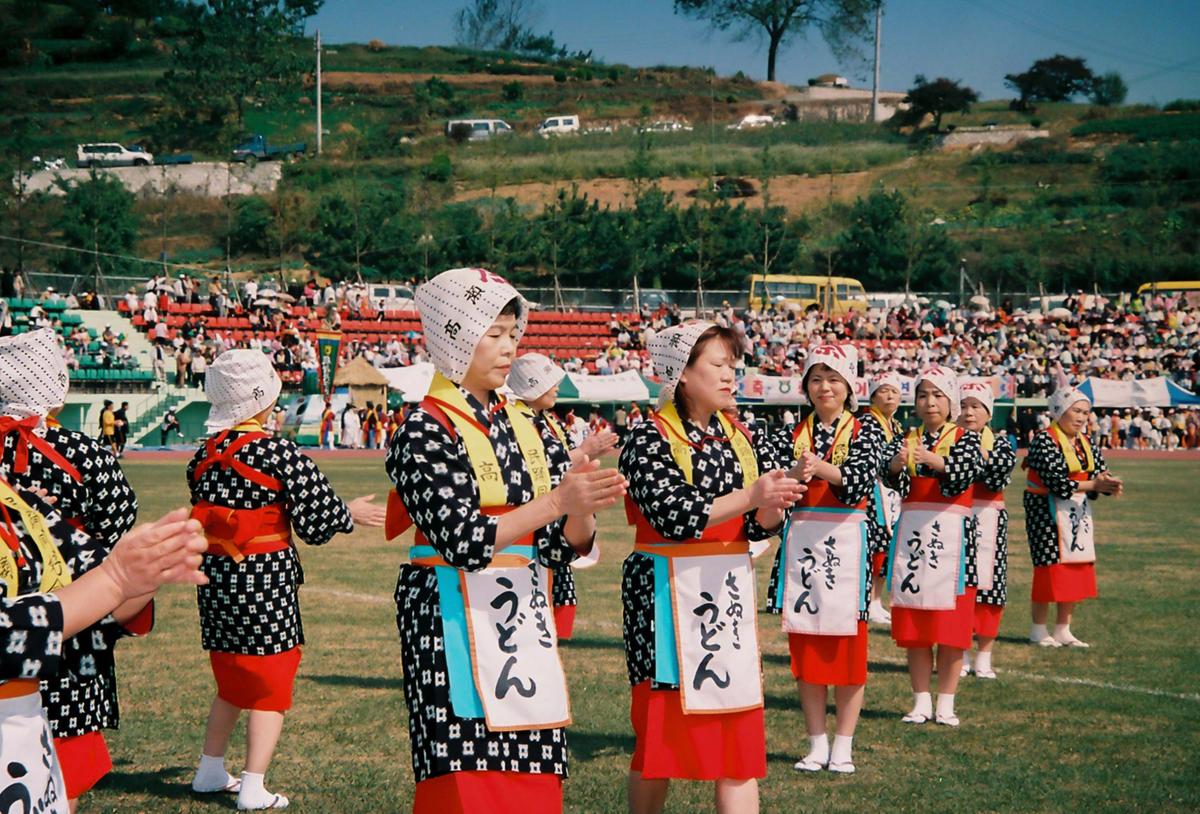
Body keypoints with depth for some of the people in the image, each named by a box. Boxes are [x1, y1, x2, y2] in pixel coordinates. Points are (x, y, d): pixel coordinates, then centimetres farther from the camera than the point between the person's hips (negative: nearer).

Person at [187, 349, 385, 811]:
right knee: (269, 686, 4)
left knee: (231, 681, 22)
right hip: (266, 580, -6)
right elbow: (318, 521, -13)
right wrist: (353, 514, 6)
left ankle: (210, 772, 30)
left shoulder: (203, 457, 4)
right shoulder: (279, 454, -14)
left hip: (215, 578, 6)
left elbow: (201, 519, 11)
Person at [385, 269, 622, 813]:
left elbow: (559, 548, 8)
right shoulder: (425, 430, -8)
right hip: (456, 623, -7)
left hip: (524, 621, 7)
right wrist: (557, 501, -23)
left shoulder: (520, 426, 12)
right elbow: (462, 542, -19)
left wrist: (584, 511, -13)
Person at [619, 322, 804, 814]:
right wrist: (748, 497, -21)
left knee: (740, 731, 0)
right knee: (660, 727, 4)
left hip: (730, 594, 5)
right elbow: (672, 516, -19)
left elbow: (758, 527, 6)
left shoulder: (741, 438, 9)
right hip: (668, 597, -5)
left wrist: (775, 503, -16)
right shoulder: (650, 438, -8)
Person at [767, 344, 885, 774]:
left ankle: (843, 745, 10)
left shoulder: (865, 431, 2)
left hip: (845, 545, -2)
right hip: (800, 543, 3)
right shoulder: (790, 436, 8)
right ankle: (817, 744, 14)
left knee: (848, 647, 2)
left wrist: (819, 466, -31)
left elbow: (862, 481, -16)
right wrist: (795, 476, -25)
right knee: (806, 647, 5)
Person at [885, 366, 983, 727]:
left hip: (950, 534, -3)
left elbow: (968, 471, -18)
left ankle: (946, 703, 6)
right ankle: (921, 701, 11)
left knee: (951, 623, -2)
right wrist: (896, 466, -28)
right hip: (912, 531, 3)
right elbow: (895, 484, -4)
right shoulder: (908, 439, 11)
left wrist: (933, 460, -37)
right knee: (913, 623, 4)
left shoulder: (966, 437, 3)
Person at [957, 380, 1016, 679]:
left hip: (986, 522, 0)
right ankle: (960, 655, 13)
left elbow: (998, 477, -14)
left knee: (987, 586, 1)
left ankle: (984, 656, 11)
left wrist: (977, 447, -16)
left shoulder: (1000, 443, 5)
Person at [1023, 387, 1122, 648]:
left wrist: (1109, 485, -17)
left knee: (1078, 567, 6)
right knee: (1049, 567, -7)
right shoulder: (1044, 440, -13)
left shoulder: (1086, 443, 12)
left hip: (1078, 513, 8)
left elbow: (1099, 472, 7)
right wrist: (1093, 484, -23)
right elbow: (1056, 481, -22)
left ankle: (1063, 629, 16)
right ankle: (1039, 630, 4)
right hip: (1047, 513, -8)